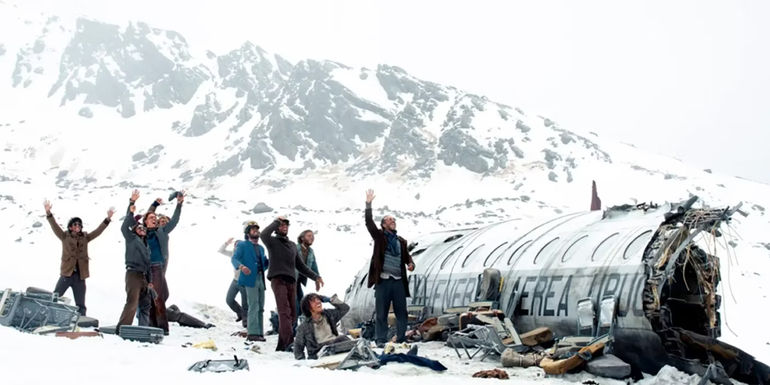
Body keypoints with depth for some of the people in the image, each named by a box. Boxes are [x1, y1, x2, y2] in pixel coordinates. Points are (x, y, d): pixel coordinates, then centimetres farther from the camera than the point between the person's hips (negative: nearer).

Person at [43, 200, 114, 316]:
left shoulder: (85, 238, 11)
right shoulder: (65, 237, 4)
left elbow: (98, 231, 8)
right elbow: (55, 227, -6)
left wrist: (108, 219, -2)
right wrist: (48, 213, -20)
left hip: (80, 275, 3)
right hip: (66, 273, -3)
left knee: (81, 305, 7)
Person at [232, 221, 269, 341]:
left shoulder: (261, 248, 25)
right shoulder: (242, 245, 5)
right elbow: (235, 259, -8)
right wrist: (241, 266, -28)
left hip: (261, 278, 7)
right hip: (250, 278, -7)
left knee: (260, 308, 6)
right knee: (254, 306, -14)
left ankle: (259, 333, 11)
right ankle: (252, 333, -14)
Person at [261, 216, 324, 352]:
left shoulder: (292, 245, 26)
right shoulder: (272, 241, 7)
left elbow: (300, 265, 28)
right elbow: (264, 235, -18)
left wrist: (315, 276, 21)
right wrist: (276, 221, -7)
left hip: (291, 281, 6)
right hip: (278, 279, -6)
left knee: (292, 313, 3)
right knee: (284, 311, -18)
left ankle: (283, 343, 11)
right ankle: (288, 342, -27)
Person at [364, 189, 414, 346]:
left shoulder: (401, 241, 16)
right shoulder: (379, 236, 5)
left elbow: (406, 256, 19)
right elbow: (369, 222, -6)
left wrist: (411, 264, -4)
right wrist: (368, 204, -15)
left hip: (399, 281, 4)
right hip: (383, 280, -4)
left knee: (402, 312, 5)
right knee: (381, 313, 1)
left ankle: (402, 340, 14)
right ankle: (381, 340, 7)